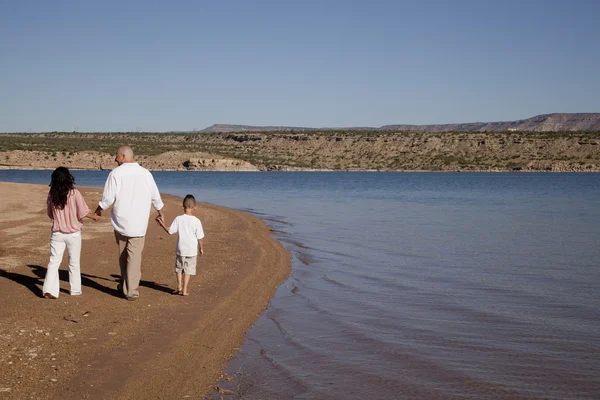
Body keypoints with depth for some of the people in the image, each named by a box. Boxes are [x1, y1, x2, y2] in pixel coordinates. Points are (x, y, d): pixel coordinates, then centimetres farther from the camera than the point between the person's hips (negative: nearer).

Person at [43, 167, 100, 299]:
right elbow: (83, 212, -12)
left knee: (54, 261, 5)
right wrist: (94, 216, 7)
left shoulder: (51, 194, -3)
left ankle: (49, 290, -5)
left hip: (57, 233, 2)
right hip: (73, 234, -2)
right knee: (74, 263, 11)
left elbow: (50, 214, 8)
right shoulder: (74, 193, -15)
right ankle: (75, 290, 20)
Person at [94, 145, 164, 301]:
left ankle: (125, 285, 28)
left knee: (123, 254, 16)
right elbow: (155, 197, 12)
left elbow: (108, 198, -8)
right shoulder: (145, 173, 3)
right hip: (139, 223, 1)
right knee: (134, 255, 2)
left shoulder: (116, 173, -8)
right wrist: (160, 213, 29)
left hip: (121, 222, -1)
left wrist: (98, 210, 12)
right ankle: (131, 290, -2)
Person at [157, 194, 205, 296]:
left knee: (179, 268, 19)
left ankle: (179, 286, 14)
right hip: (192, 251, -1)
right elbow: (200, 237, -7)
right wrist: (201, 248, 8)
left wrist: (162, 224, 13)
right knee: (188, 270, 9)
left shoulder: (178, 219, -9)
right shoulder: (196, 221, -11)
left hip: (180, 250, 1)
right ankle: (184, 289, 8)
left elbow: (170, 231, -3)